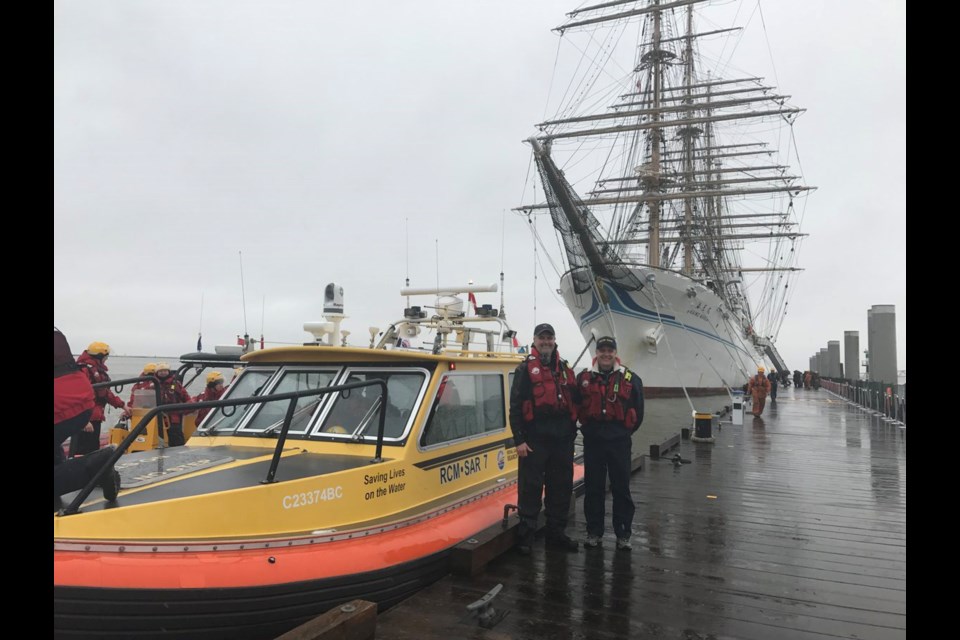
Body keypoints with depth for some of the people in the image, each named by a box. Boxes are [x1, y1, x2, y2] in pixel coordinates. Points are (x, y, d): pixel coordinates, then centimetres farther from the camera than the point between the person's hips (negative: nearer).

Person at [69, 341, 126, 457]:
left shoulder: (98, 371, 16)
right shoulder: (84, 370, -15)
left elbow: (105, 392, 26)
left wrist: (122, 405, 26)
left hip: (95, 418, 10)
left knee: (93, 451, 16)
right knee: (80, 454, -10)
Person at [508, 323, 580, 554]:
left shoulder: (565, 369, 15)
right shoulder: (525, 369, -2)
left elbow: (574, 402, 20)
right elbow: (515, 407, -7)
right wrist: (519, 439, -13)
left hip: (562, 439, 6)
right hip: (535, 440, -5)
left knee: (561, 487, 12)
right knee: (530, 488, -2)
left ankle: (556, 533, 24)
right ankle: (525, 536, 8)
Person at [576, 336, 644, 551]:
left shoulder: (630, 379, 1)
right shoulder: (584, 378, 3)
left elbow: (638, 412, 7)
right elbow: (576, 407, 12)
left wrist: (625, 432, 5)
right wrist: (587, 427, 7)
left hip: (619, 441, -1)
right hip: (593, 440, 1)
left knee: (621, 488, 4)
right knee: (593, 487, 8)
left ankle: (623, 534, 15)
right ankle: (593, 532, 19)